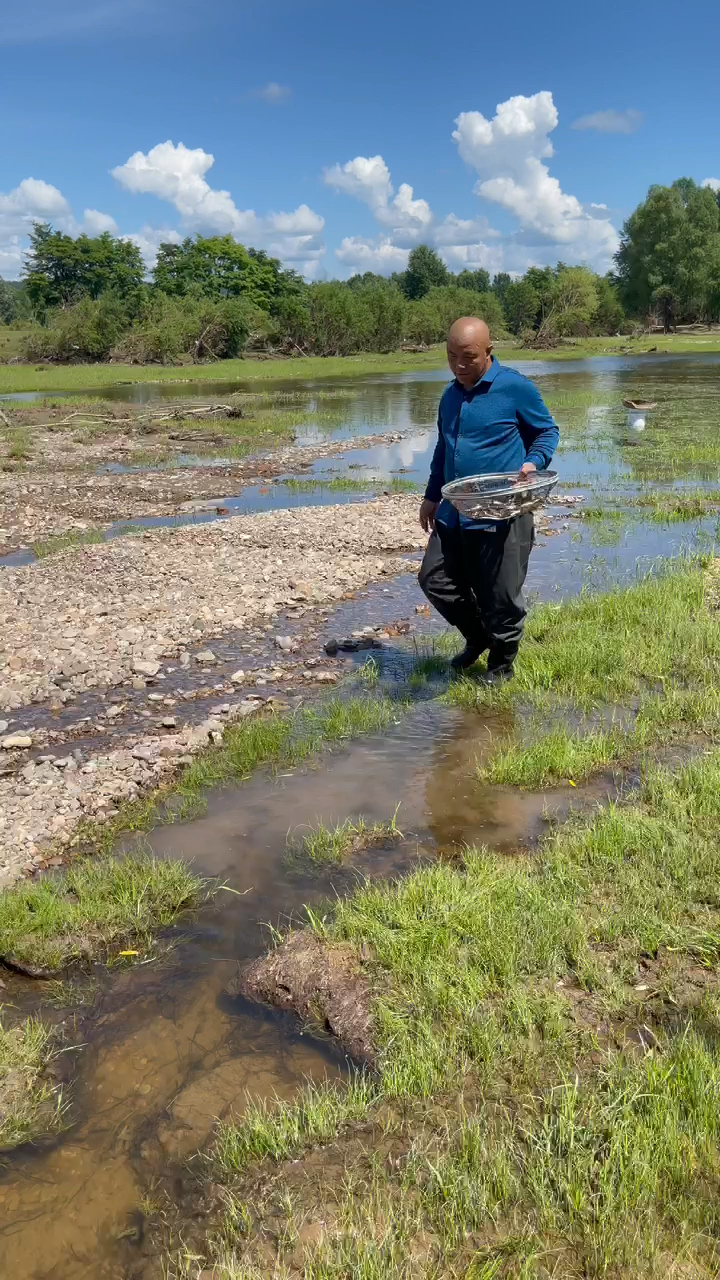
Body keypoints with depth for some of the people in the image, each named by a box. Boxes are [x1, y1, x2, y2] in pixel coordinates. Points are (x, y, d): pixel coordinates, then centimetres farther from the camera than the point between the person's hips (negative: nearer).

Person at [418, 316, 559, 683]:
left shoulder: (515, 387, -8)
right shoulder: (450, 395, 12)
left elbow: (548, 431, 1)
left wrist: (533, 462, -18)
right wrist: (432, 495, 22)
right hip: (454, 512, 7)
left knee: (500, 597, 1)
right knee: (434, 579, 9)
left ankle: (501, 662, 25)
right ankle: (477, 636, 31)